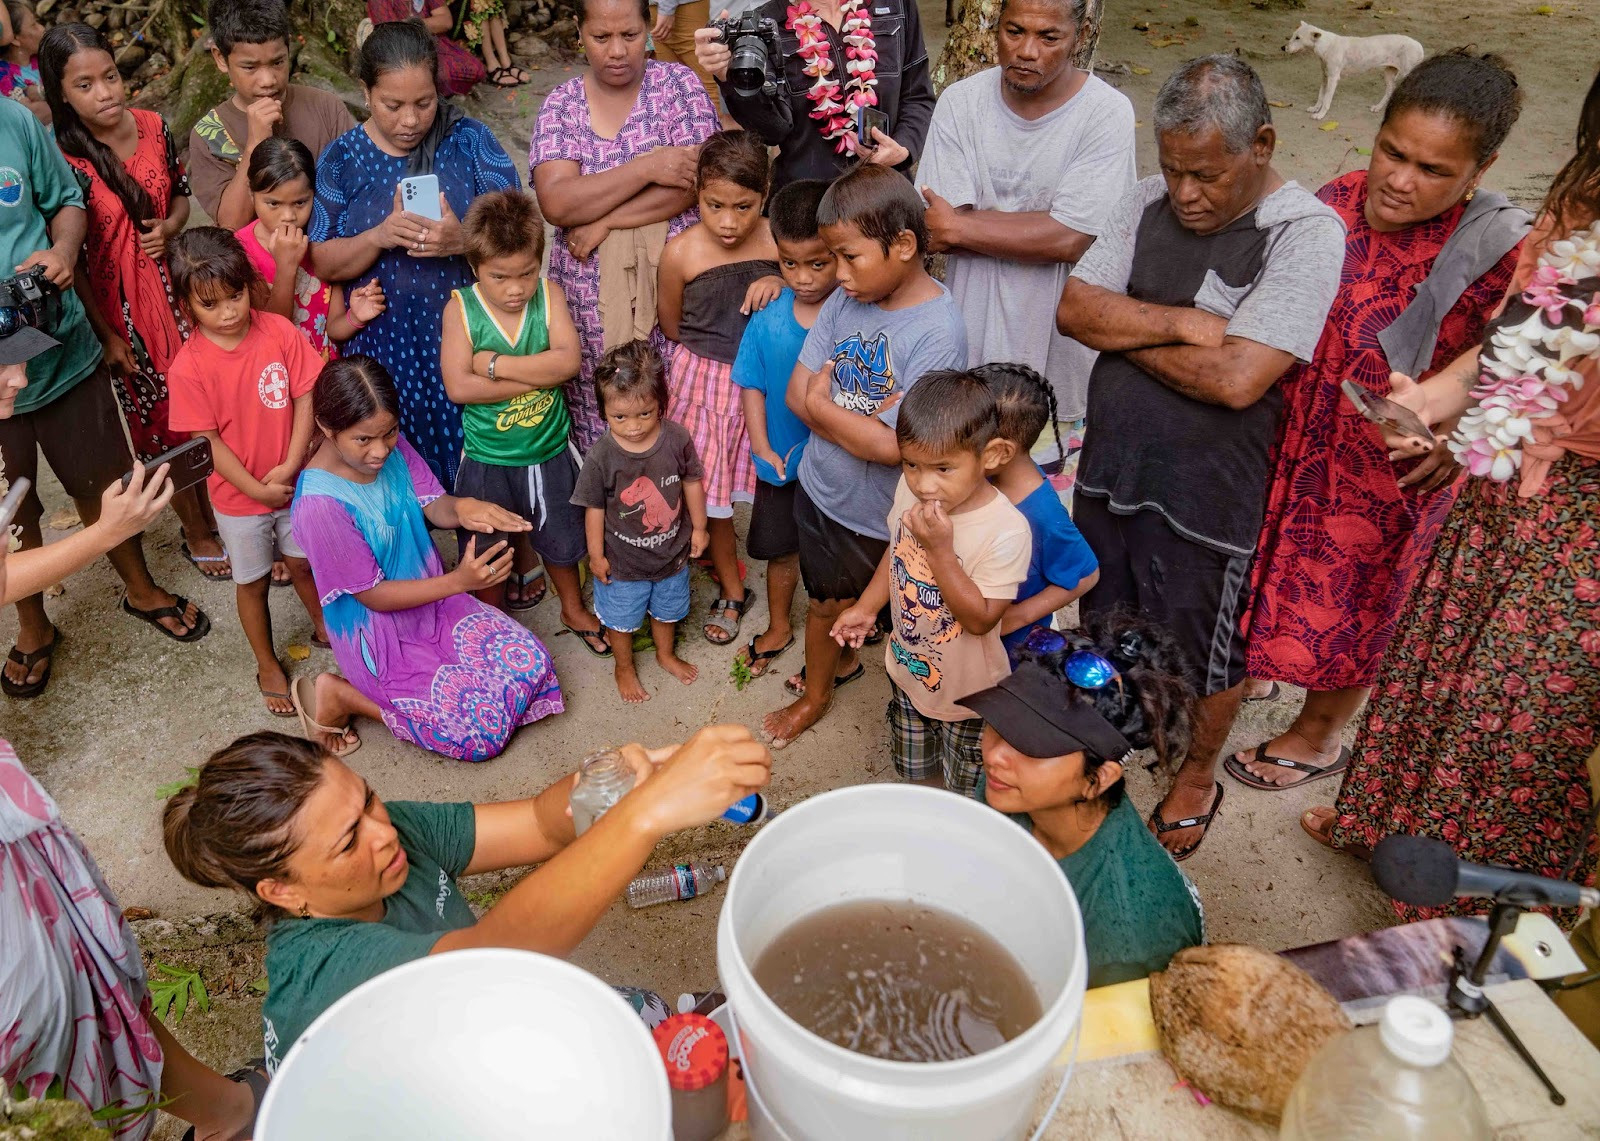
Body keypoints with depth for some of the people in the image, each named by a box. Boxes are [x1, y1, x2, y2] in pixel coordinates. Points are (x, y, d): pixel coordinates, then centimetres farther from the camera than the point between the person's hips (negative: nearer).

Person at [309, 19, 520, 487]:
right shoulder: (341, 158, 0)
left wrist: (464, 240, -26)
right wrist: (380, 237, -21)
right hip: (386, 346, 1)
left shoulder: (470, 140, -2)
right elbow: (323, 263, -1)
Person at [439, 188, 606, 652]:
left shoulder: (549, 295, -11)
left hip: (550, 452, 2)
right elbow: (458, 387, -24)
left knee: (560, 539, 23)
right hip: (488, 460, -1)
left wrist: (495, 363, -25)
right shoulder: (460, 309, -15)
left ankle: (573, 609, 48)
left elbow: (568, 360, -24)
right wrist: (536, 375, -22)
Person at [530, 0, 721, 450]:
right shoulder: (560, 104, 3)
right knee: (602, 408, 5)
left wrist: (603, 221, -13)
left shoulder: (677, 83, 1)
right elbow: (557, 203, -11)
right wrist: (647, 166, -18)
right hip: (592, 290, 2)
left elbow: (696, 182, -11)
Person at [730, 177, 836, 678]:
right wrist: (763, 447, -10)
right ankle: (778, 628, 48)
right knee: (781, 549, 23)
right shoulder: (768, 320, -10)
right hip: (782, 463, 3)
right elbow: (753, 386, -3)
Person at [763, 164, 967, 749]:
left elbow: (890, 446, -30)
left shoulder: (937, 332, -27)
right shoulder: (846, 299, -7)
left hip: (881, 515, -6)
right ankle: (829, 673, 53)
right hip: (819, 488, 6)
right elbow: (797, 392, -6)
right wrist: (861, 421, -20)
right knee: (825, 597, 27)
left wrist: (822, 404, -17)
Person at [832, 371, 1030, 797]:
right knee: (917, 777, 28)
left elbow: (979, 619, -31)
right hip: (908, 671, 6)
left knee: (966, 797, 18)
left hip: (968, 694, -5)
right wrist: (866, 608, 5)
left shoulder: (1007, 530, -33)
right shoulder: (910, 490, -14)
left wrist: (940, 548, -38)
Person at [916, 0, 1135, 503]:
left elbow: (1071, 239, -19)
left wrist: (957, 227, -13)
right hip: (973, 338, 3)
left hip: (1059, 344, -2)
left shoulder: (1107, 113, -11)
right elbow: (936, 228, -10)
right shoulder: (961, 102, -2)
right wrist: (1041, 228, -16)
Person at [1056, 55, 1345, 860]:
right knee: (1104, 628, 23)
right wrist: (1182, 322, -21)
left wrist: (1123, 329, -15)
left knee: (1205, 656, 15)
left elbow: (1237, 378, -27)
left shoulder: (1305, 233, -18)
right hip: (1109, 465, 5)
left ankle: (1196, 781, 42)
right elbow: (1073, 308, -7)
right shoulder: (1151, 203, -1)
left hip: (1207, 496, -5)